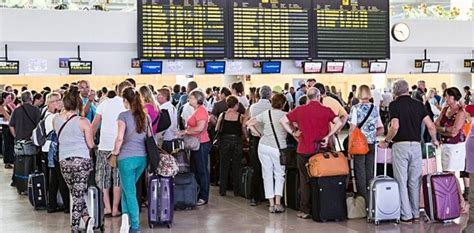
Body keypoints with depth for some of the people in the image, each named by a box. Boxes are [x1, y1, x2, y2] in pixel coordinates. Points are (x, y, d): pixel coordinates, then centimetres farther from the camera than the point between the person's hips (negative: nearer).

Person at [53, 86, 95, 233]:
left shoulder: (56, 119, 1)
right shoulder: (83, 122, -9)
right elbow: (91, 145, -4)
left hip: (64, 161, 3)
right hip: (82, 160, -3)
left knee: (75, 194, 13)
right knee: (79, 195, 0)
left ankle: (86, 218, 3)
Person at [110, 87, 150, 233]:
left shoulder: (124, 116, -8)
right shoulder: (146, 116, 8)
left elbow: (120, 138, -14)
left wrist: (115, 152, 0)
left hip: (127, 157, -5)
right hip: (142, 157, 5)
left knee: (130, 192, 2)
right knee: (128, 187, 21)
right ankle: (127, 214, 6)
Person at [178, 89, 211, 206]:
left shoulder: (201, 110, -15)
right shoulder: (197, 110, 16)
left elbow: (200, 128, -25)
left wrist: (185, 131, -17)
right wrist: (185, 131, 7)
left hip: (201, 144, -10)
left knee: (202, 170, -3)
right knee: (196, 170, 14)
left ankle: (203, 197, 3)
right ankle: (197, 195, 21)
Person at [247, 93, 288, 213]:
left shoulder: (265, 114, 7)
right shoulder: (285, 115, -2)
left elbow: (249, 123, 10)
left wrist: (259, 134, 13)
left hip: (264, 146, 3)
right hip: (278, 148, -3)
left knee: (267, 175, 9)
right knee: (279, 175, 11)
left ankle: (271, 204, 8)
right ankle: (278, 203, 0)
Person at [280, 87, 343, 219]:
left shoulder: (300, 110, -2)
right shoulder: (326, 110, -3)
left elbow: (283, 121, -3)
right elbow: (339, 123, -13)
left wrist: (293, 132, 1)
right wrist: (328, 136, -8)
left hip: (304, 150, -1)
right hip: (321, 149, 1)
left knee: (305, 180, 7)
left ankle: (305, 210, 7)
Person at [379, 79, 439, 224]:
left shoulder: (394, 105, -4)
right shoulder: (419, 105, 7)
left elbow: (395, 127, -17)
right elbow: (431, 126, 2)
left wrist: (386, 141, -2)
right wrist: (434, 140, 20)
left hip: (400, 146, -4)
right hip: (416, 145, 4)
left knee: (402, 182, 2)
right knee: (415, 182, 11)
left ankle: (406, 216, 3)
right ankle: (416, 214, 17)